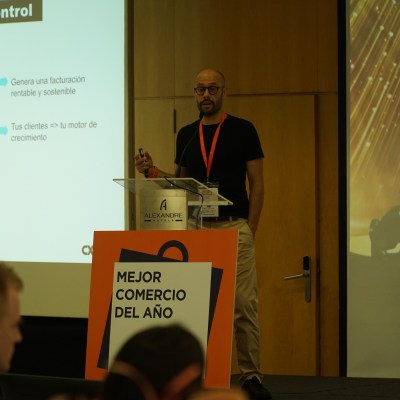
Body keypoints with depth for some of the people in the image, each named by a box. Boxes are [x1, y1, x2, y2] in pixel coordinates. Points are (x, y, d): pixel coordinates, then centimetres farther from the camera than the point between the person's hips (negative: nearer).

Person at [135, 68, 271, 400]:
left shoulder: (242, 130, 0)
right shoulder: (186, 135, 12)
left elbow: (257, 184, 0)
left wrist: (250, 230, -7)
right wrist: (153, 172, 0)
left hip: (234, 226, -4)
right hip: (194, 228, 4)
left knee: (244, 304, -6)